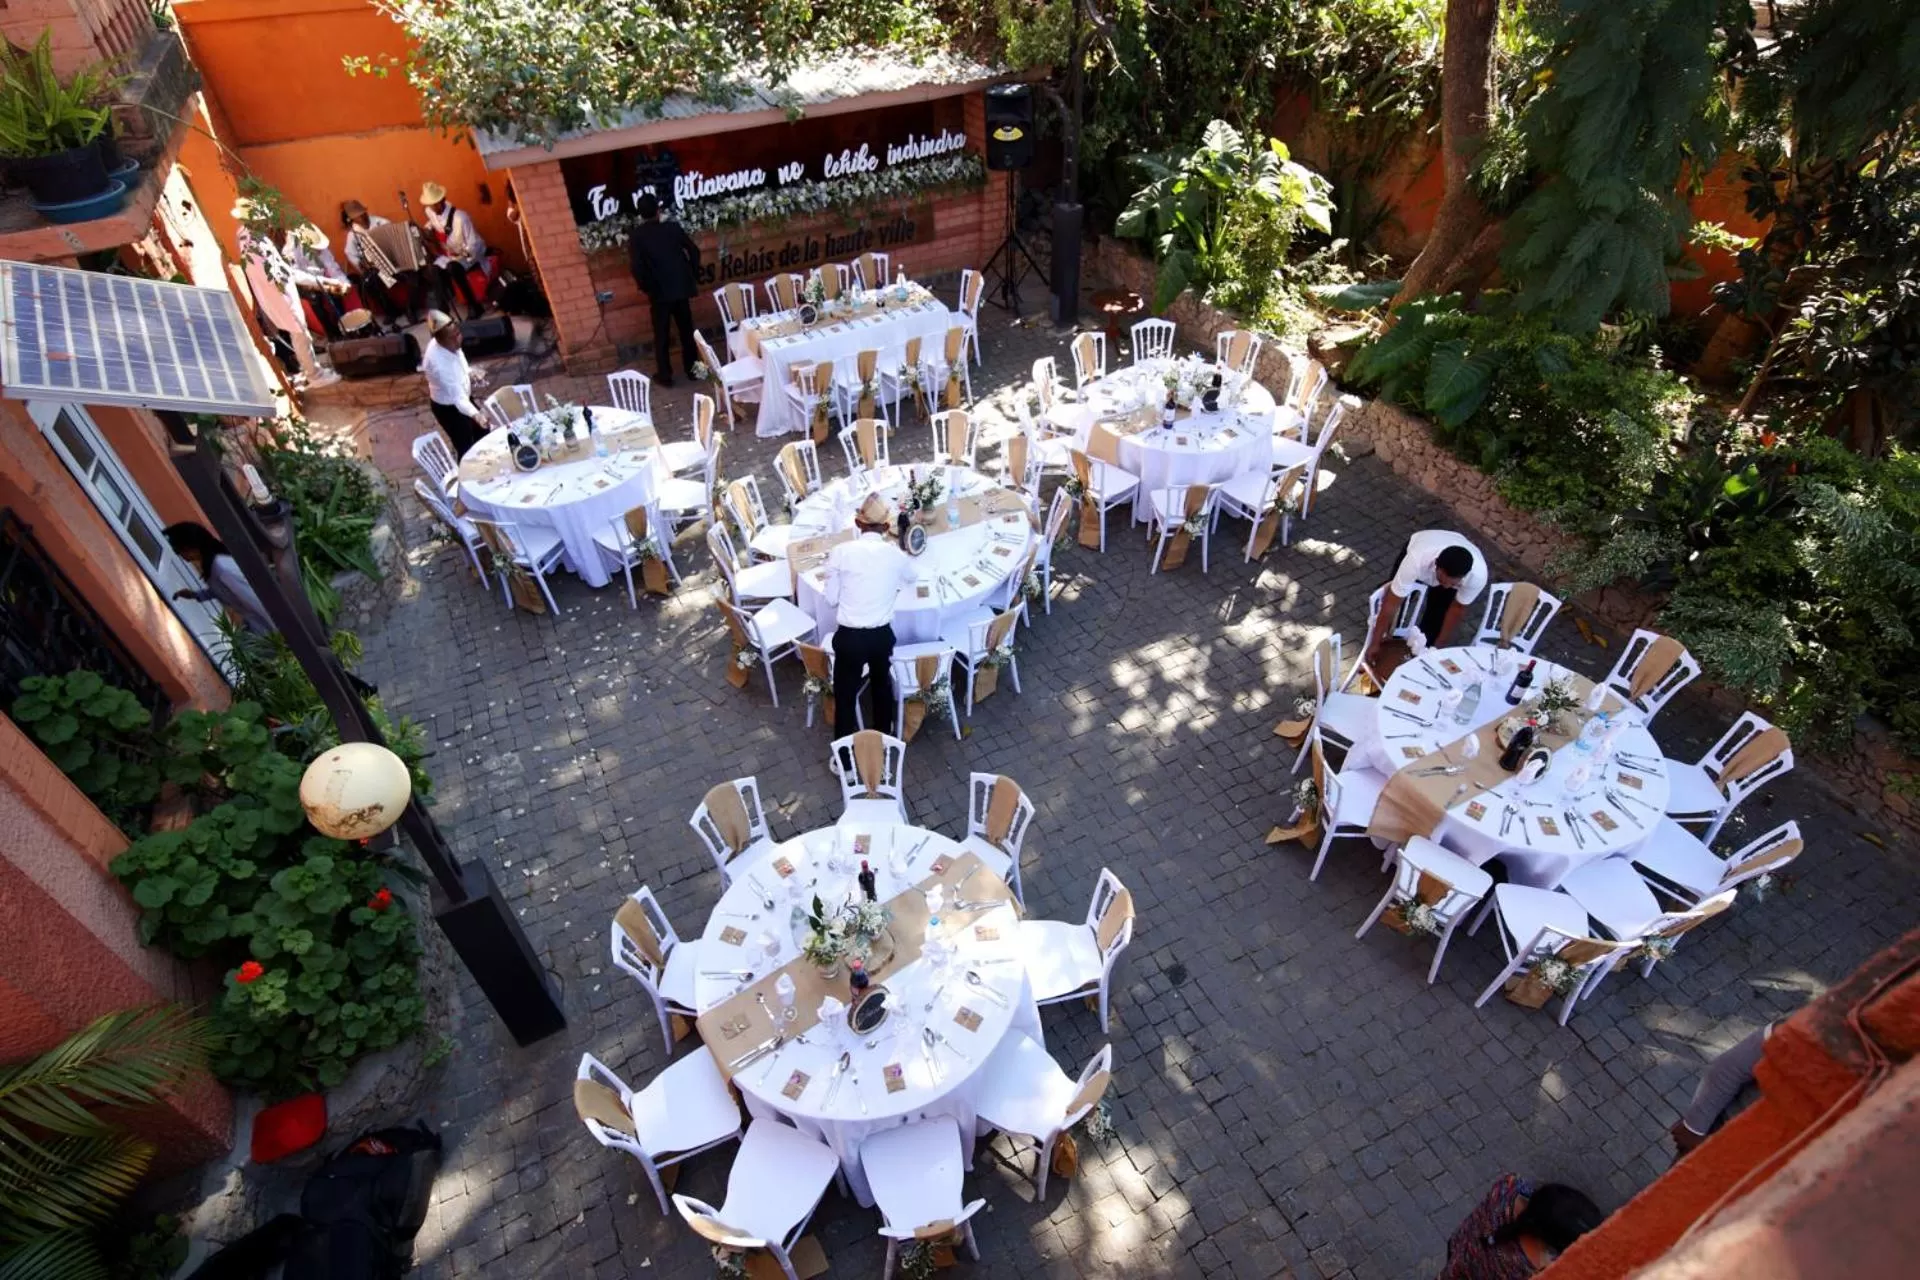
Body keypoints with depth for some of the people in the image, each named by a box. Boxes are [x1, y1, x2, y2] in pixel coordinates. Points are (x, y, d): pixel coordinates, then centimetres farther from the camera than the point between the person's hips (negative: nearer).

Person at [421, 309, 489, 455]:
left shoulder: (449, 344, -14)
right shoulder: (440, 364, -39)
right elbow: (457, 397, -44)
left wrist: (470, 372, -9)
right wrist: (475, 415, -60)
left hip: (463, 396, 9)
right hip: (449, 408, -9)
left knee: (482, 432, 25)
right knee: (466, 448, 5)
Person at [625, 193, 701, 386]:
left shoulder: (635, 236, -8)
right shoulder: (673, 227, -1)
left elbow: (636, 266, -15)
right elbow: (694, 251, 1)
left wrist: (645, 287, 0)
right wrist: (694, 275, 13)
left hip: (659, 292, -3)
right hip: (682, 287, 3)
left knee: (662, 335, 8)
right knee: (687, 330, 16)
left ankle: (665, 375, 13)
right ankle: (692, 368, 24)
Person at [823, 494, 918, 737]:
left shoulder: (840, 552, -9)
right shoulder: (896, 555, -3)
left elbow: (831, 599, -3)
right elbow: (913, 577, 21)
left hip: (849, 636, -2)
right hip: (881, 635, 3)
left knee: (845, 693, 14)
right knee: (882, 683, 29)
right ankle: (883, 733, 48)